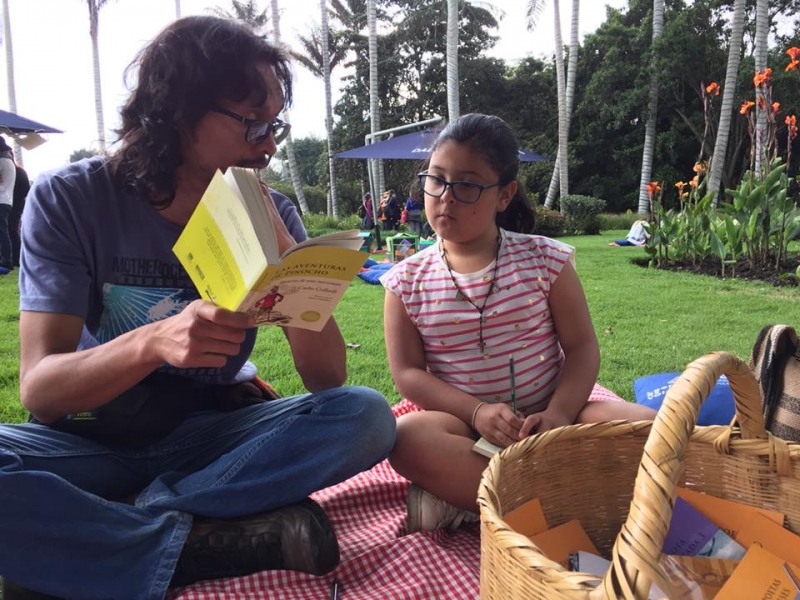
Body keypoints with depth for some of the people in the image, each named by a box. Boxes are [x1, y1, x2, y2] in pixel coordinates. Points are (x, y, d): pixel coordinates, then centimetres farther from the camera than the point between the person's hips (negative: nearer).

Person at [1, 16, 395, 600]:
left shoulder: (267, 214, -6)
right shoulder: (70, 199, -10)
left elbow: (327, 379, -11)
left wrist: (282, 249, -23)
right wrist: (154, 341, -37)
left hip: (214, 437, 2)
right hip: (95, 439, -1)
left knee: (366, 415, -24)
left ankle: (97, 531, -20)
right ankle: (222, 543, -21)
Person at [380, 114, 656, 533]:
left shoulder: (545, 259, -1)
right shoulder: (407, 282, 0)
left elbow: (582, 347, -2)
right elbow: (407, 372, -4)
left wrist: (558, 414, -21)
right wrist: (477, 412, -20)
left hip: (545, 418, 2)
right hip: (465, 425, -1)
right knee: (406, 437, -33)